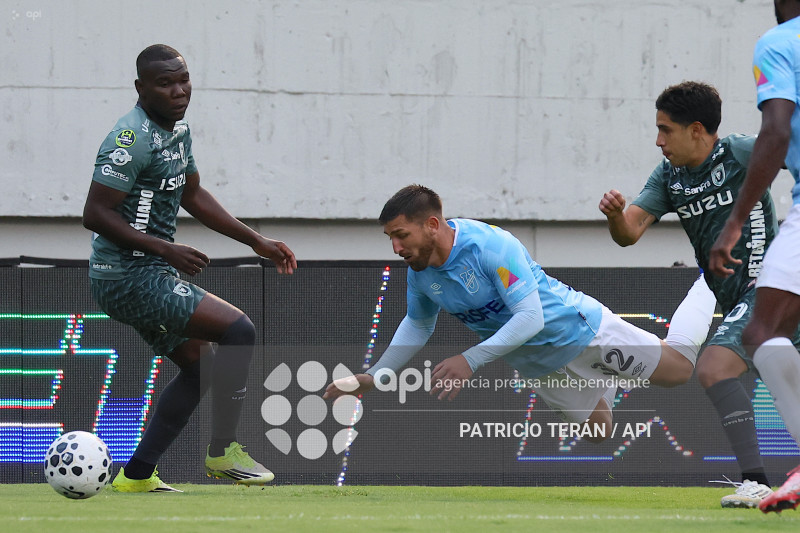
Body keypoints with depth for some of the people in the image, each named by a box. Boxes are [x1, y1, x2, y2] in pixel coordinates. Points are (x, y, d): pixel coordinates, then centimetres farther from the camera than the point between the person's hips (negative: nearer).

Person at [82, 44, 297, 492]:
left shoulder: (178, 128, 11)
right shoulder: (133, 138, -20)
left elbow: (193, 196, 25)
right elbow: (95, 213, -23)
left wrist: (257, 242, 20)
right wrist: (165, 249, -25)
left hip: (152, 274, 11)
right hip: (129, 277, -11)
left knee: (201, 365, 16)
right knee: (239, 330, -16)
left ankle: (137, 474, 17)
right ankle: (223, 451, -6)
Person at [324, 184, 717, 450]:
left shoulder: (492, 246, -36)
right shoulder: (420, 271, -14)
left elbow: (530, 317, -37)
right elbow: (417, 325, 6)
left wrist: (470, 360, -44)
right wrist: (373, 377, -3)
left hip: (578, 327, -6)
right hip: (538, 366, 6)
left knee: (679, 369, 7)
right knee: (596, 432, 21)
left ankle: (706, 290, 32)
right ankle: (608, 379, 49)